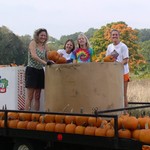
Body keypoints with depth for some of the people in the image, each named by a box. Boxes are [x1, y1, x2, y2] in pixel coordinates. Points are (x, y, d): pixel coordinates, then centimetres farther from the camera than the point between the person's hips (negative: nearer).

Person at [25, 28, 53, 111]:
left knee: (37, 97, 7)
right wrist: (45, 62, -31)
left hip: (40, 71, 6)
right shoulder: (33, 43, -6)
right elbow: (34, 56, -21)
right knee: (30, 97, -8)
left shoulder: (45, 46, 12)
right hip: (31, 70, -6)